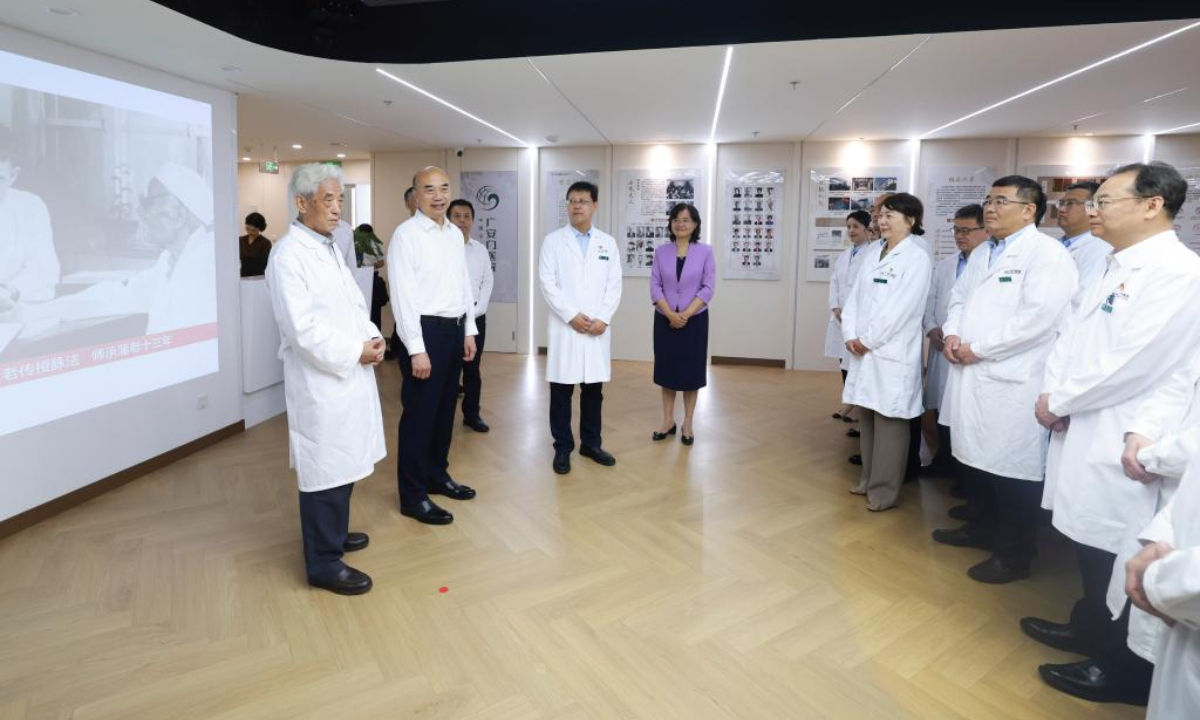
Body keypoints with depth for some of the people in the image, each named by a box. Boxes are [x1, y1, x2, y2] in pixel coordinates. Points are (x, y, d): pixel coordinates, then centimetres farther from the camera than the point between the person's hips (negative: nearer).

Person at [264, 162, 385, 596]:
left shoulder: (330, 248, 14)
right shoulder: (288, 255, -14)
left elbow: (353, 303, 17)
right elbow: (303, 329, -21)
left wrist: (371, 337, -1)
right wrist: (355, 352, -15)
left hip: (349, 375, 9)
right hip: (321, 381, -9)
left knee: (344, 463, 19)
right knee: (325, 470, -1)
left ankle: (333, 532, 37)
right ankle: (324, 563, 13)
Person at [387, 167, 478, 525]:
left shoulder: (456, 234, 12)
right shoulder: (405, 234, -11)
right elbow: (403, 295, -16)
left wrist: (469, 331, 14)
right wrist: (417, 349, -19)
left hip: (454, 329, 8)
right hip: (424, 330, -7)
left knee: (445, 409, 17)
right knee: (419, 413, 1)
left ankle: (437, 475, 34)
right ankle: (413, 495, 13)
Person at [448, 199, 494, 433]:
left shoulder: (480, 249, 10)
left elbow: (487, 281, 10)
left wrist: (477, 310, -3)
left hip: (476, 318, 4)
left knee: (473, 369, 10)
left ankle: (471, 414, 20)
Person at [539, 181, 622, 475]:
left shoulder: (607, 242, 10)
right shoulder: (553, 241, 3)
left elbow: (614, 285, 6)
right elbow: (547, 283, -5)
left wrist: (603, 319, -7)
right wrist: (571, 316, -13)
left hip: (597, 328, 3)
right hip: (564, 327, -2)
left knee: (594, 389, 9)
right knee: (561, 390, 2)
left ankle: (590, 443, 22)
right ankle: (563, 447, 13)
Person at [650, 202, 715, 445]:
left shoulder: (705, 252, -3)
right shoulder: (661, 251, 2)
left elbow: (708, 288, -6)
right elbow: (655, 286, -2)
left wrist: (686, 314, -14)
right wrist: (671, 314, -14)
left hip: (694, 320, -1)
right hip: (665, 320, 2)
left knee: (691, 371, 5)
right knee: (667, 369, 8)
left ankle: (687, 424, 17)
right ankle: (668, 421, 21)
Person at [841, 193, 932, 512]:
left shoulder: (917, 258, -7)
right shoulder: (873, 253, 13)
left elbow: (901, 308, -14)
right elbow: (856, 296, 10)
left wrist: (868, 340, -11)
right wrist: (851, 336, -2)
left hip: (892, 353, -7)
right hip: (864, 350, 7)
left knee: (888, 422, -1)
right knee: (867, 416, 14)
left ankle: (885, 490, 9)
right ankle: (869, 479, 27)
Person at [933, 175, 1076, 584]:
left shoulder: (1047, 253, -9)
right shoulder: (981, 254, 18)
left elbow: (1039, 317, -20)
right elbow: (959, 299, 19)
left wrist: (978, 347, -16)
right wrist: (952, 334, -2)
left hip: (1012, 382, -8)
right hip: (971, 376, 8)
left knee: (1012, 469, 1)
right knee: (976, 459, 18)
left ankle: (1014, 555, 16)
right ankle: (980, 528, 36)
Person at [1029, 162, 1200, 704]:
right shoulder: (1117, 267, 13)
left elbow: (1129, 365, -23)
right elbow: (1072, 335, 13)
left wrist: (1058, 401, -12)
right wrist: (1052, 392, -3)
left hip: (1120, 445, -9)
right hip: (1086, 430, 9)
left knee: (1116, 558, 5)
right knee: (1090, 547, 22)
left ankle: (1123, 670, 24)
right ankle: (1090, 629, 41)